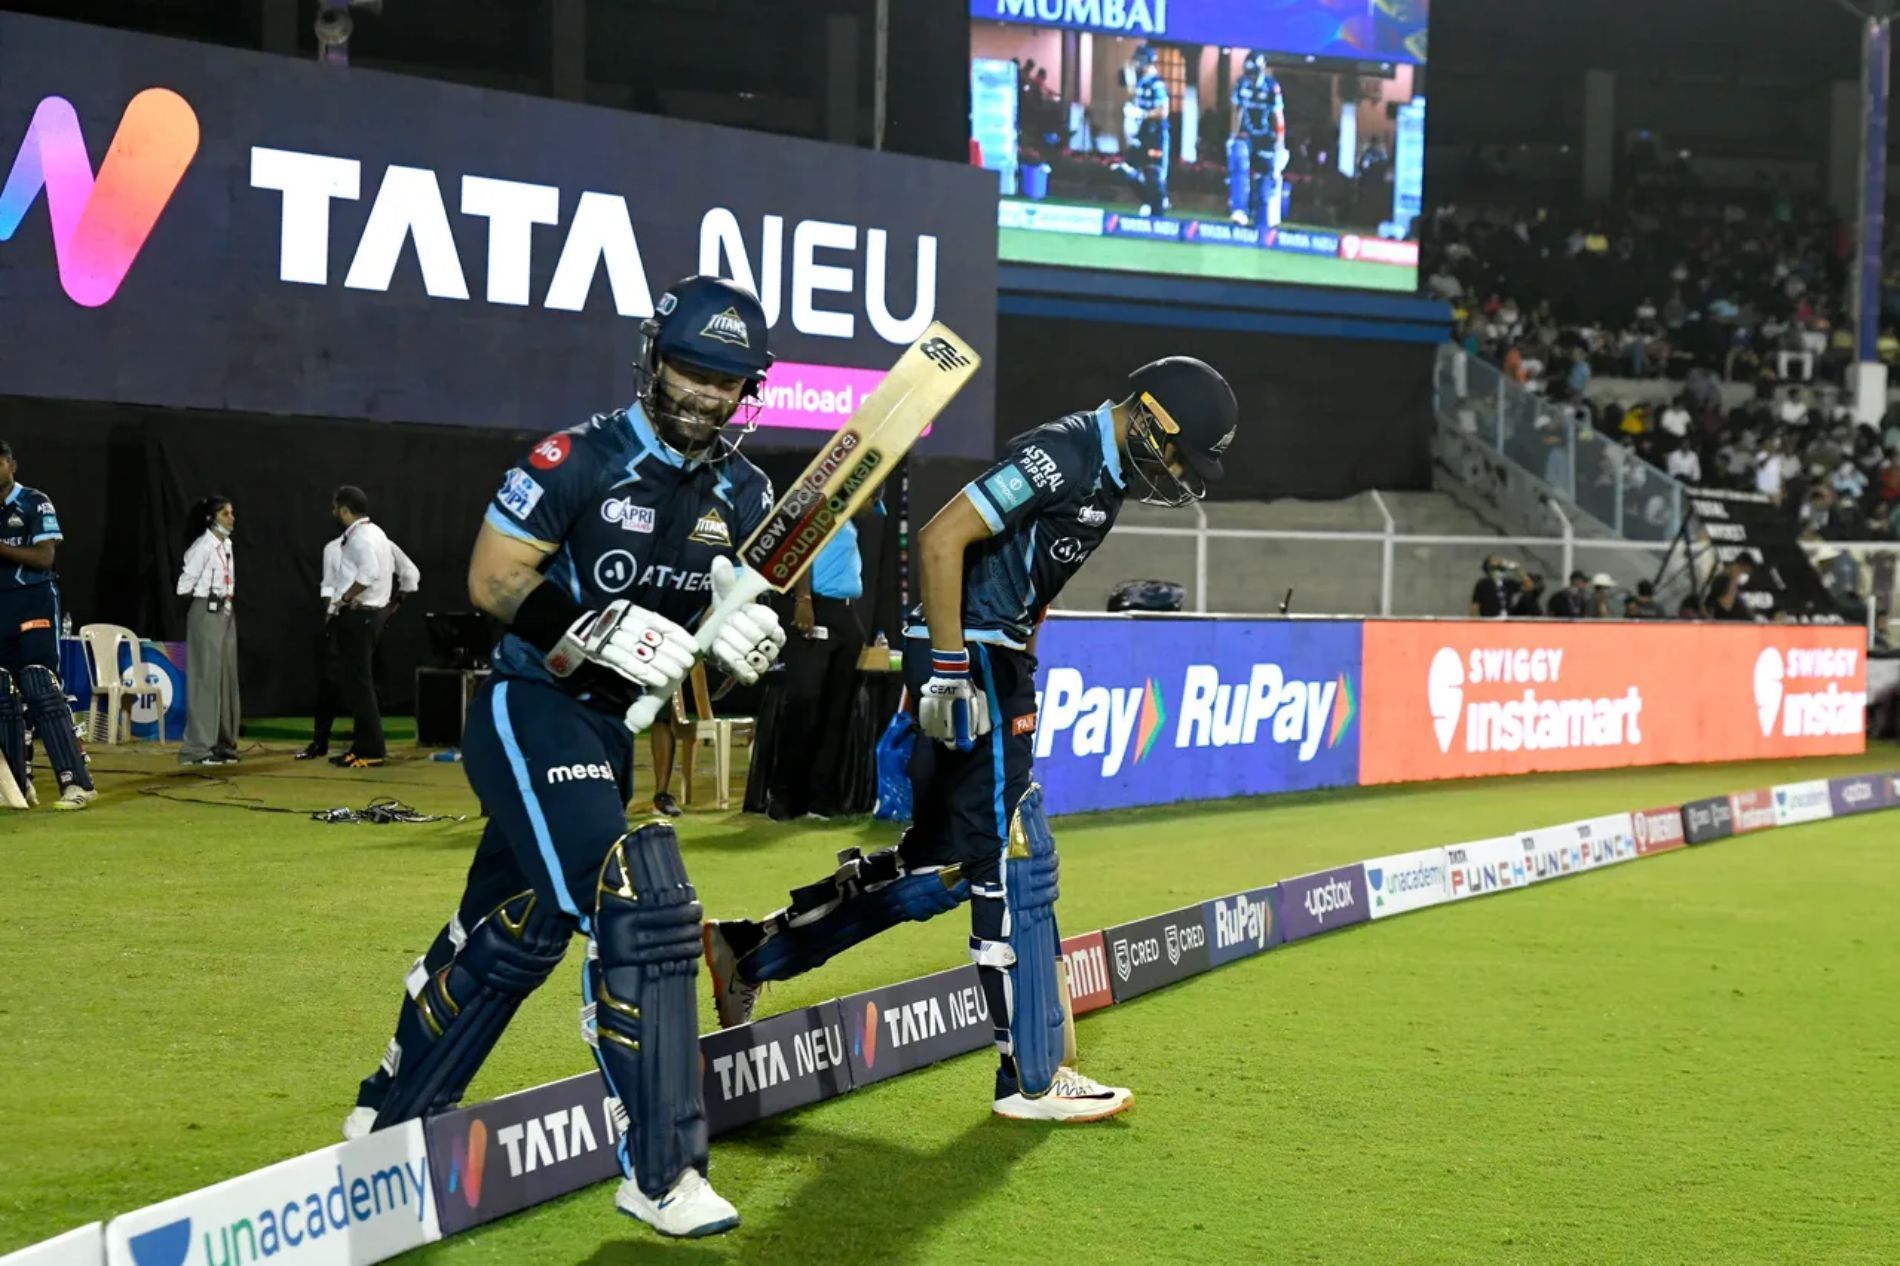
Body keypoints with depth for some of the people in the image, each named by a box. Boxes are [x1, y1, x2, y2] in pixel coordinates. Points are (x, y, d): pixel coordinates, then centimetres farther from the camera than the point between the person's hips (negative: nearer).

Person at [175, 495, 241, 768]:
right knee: (206, 678, -7)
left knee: (226, 677, 9)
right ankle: (198, 747, -5)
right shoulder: (203, 545, -13)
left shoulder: (227, 545, 12)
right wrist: (208, 595, 4)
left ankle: (222, 743, 15)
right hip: (206, 614, -8)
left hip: (226, 613, 8)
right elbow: (186, 583, -11)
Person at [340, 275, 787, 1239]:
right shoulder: (582, 459, -14)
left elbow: (754, 636, 9)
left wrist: (754, 637, -14)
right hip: (527, 713, -8)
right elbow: (491, 580, -14)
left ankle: (391, 1119, 36)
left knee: (518, 935, 17)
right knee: (639, 905, -20)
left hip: (609, 730, 8)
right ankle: (659, 1172, -16)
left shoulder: (742, 494, 5)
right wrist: (602, 632, -25)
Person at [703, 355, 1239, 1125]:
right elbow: (942, 539, -22)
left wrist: (1020, 688, 22)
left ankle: (747, 953, 21)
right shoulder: (1065, 456, -16)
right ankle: (1031, 1079, 2)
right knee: (1017, 865, -5)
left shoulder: (1106, 475, 14)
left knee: (941, 863, 13)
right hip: (967, 661, -10)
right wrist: (950, 670, -22)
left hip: (990, 666, 10)